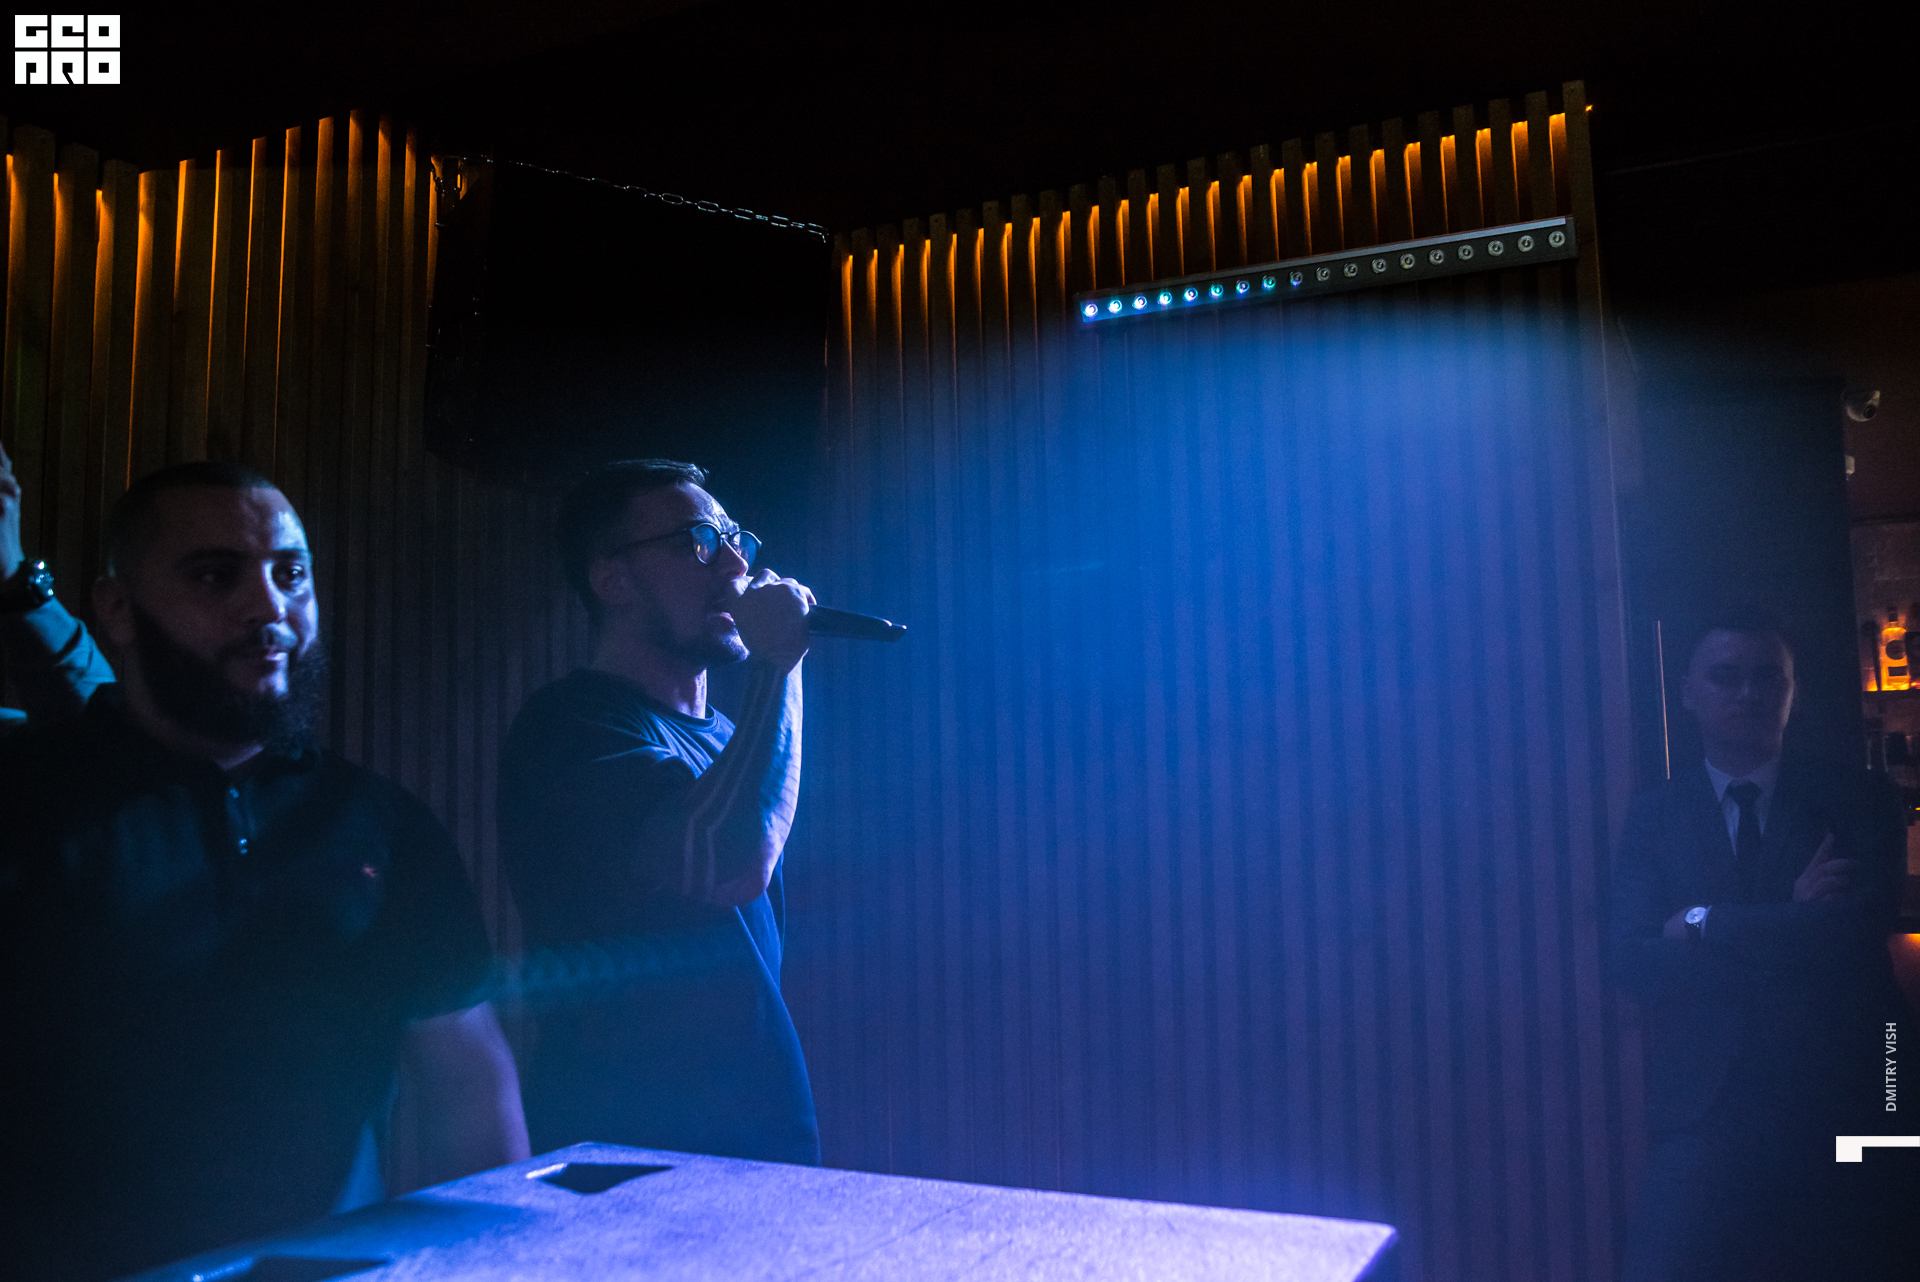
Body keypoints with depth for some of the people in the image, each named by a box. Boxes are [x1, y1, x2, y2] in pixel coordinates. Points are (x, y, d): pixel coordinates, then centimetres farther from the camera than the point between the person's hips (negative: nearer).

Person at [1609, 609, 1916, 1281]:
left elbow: (1862, 927, -12)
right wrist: (1787, 926, -12)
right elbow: (1631, 960, -5)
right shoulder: (1656, 816, 6)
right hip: (1706, 1111, 0)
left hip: (1837, 1104, 0)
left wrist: (1704, 923, -9)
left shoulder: (1859, 801, 5)